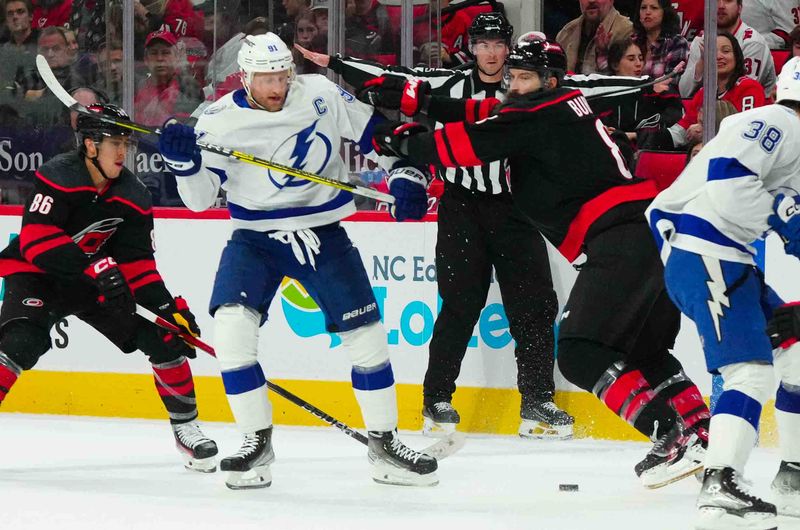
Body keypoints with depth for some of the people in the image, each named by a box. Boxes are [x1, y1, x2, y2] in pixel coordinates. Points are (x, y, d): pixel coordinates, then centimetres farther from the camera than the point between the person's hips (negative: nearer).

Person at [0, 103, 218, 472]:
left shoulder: (133, 198, -4)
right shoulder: (58, 176, -22)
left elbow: (137, 265, -3)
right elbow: (37, 238, -31)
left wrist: (170, 309, -16)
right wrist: (96, 267, -38)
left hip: (95, 283, 6)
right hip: (37, 275, -6)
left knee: (165, 337, -4)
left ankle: (186, 428, 10)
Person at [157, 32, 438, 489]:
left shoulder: (322, 96, -7)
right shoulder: (220, 121, -12)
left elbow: (379, 131, 6)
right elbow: (200, 198, -12)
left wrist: (406, 176, -5)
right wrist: (185, 162, -30)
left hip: (324, 235, 1)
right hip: (255, 238, -1)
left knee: (366, 334, -1)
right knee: (231, 325, -22)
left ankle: (384, 443, 17)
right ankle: (258, 444, -9)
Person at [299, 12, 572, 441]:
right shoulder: (449, 86, 1)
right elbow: (391, 80, 0)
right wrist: (333, 63, -3)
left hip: (514, 210, 2)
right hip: (462, 209, -2)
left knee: (534, 305, -2)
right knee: (461, 305, -4)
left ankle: (537, 402, 5)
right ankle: (437, 400, 4)